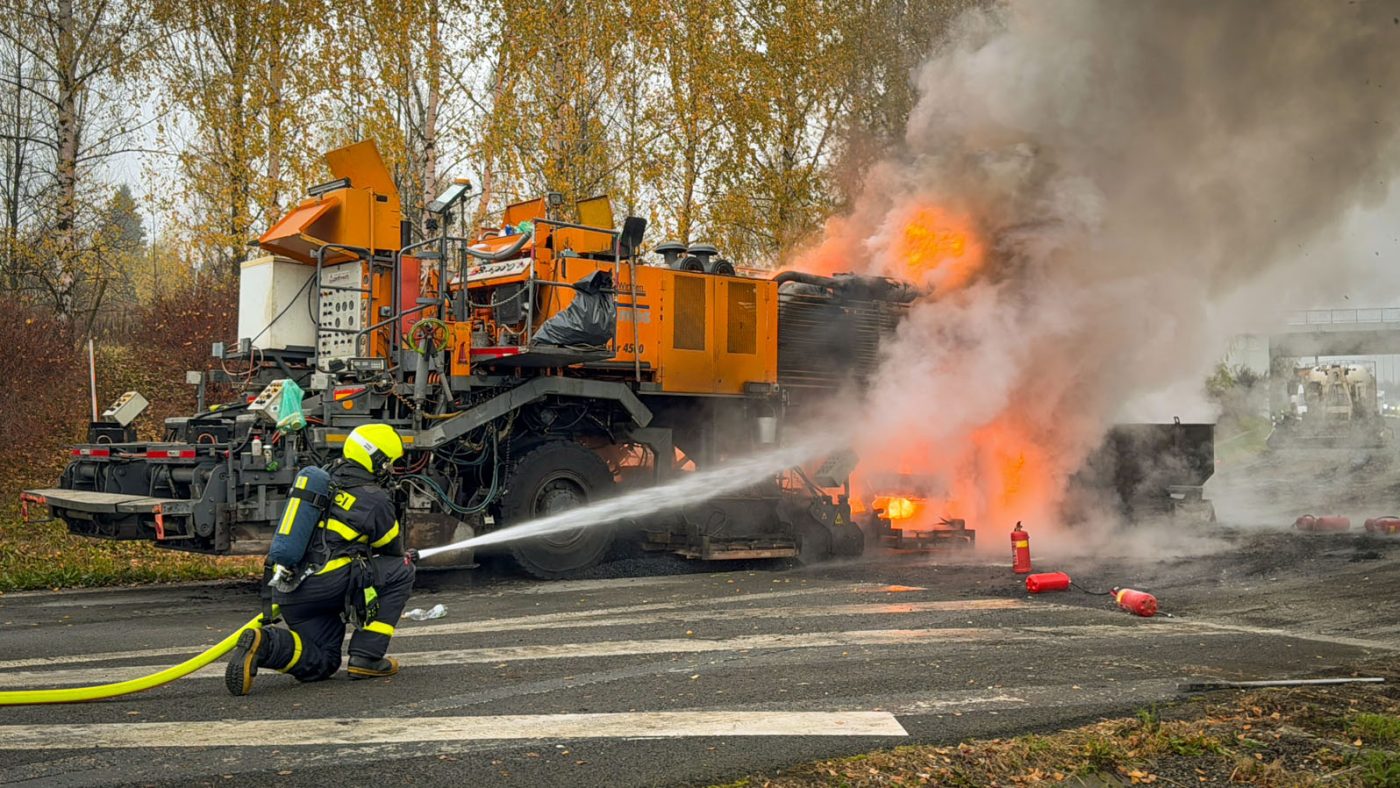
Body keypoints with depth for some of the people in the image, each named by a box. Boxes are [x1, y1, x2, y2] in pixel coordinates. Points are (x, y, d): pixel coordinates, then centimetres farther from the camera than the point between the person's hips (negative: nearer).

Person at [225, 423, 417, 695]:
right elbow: (392, 550, 12)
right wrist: (404, 558, 37)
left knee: (320, 665, 17)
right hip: (325, 585, -7)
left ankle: (265, 644, -12)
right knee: (402, 570, 6)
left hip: (286, 590, 7)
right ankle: (366, 657, 3)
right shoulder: (375, 499, -3)